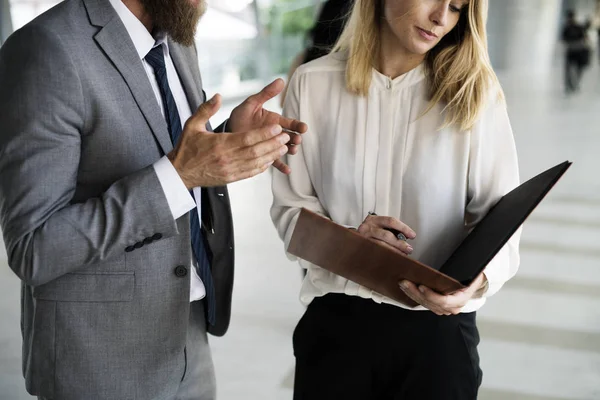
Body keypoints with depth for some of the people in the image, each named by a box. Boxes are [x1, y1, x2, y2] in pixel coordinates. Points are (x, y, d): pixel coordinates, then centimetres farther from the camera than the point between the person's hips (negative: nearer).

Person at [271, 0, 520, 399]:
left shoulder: (474, 92, -6)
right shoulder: (313, 83, -2)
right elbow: (290, 206, 1)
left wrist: (478, 277, -26)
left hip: (437, 327, -1)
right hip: (335, 322, 1)